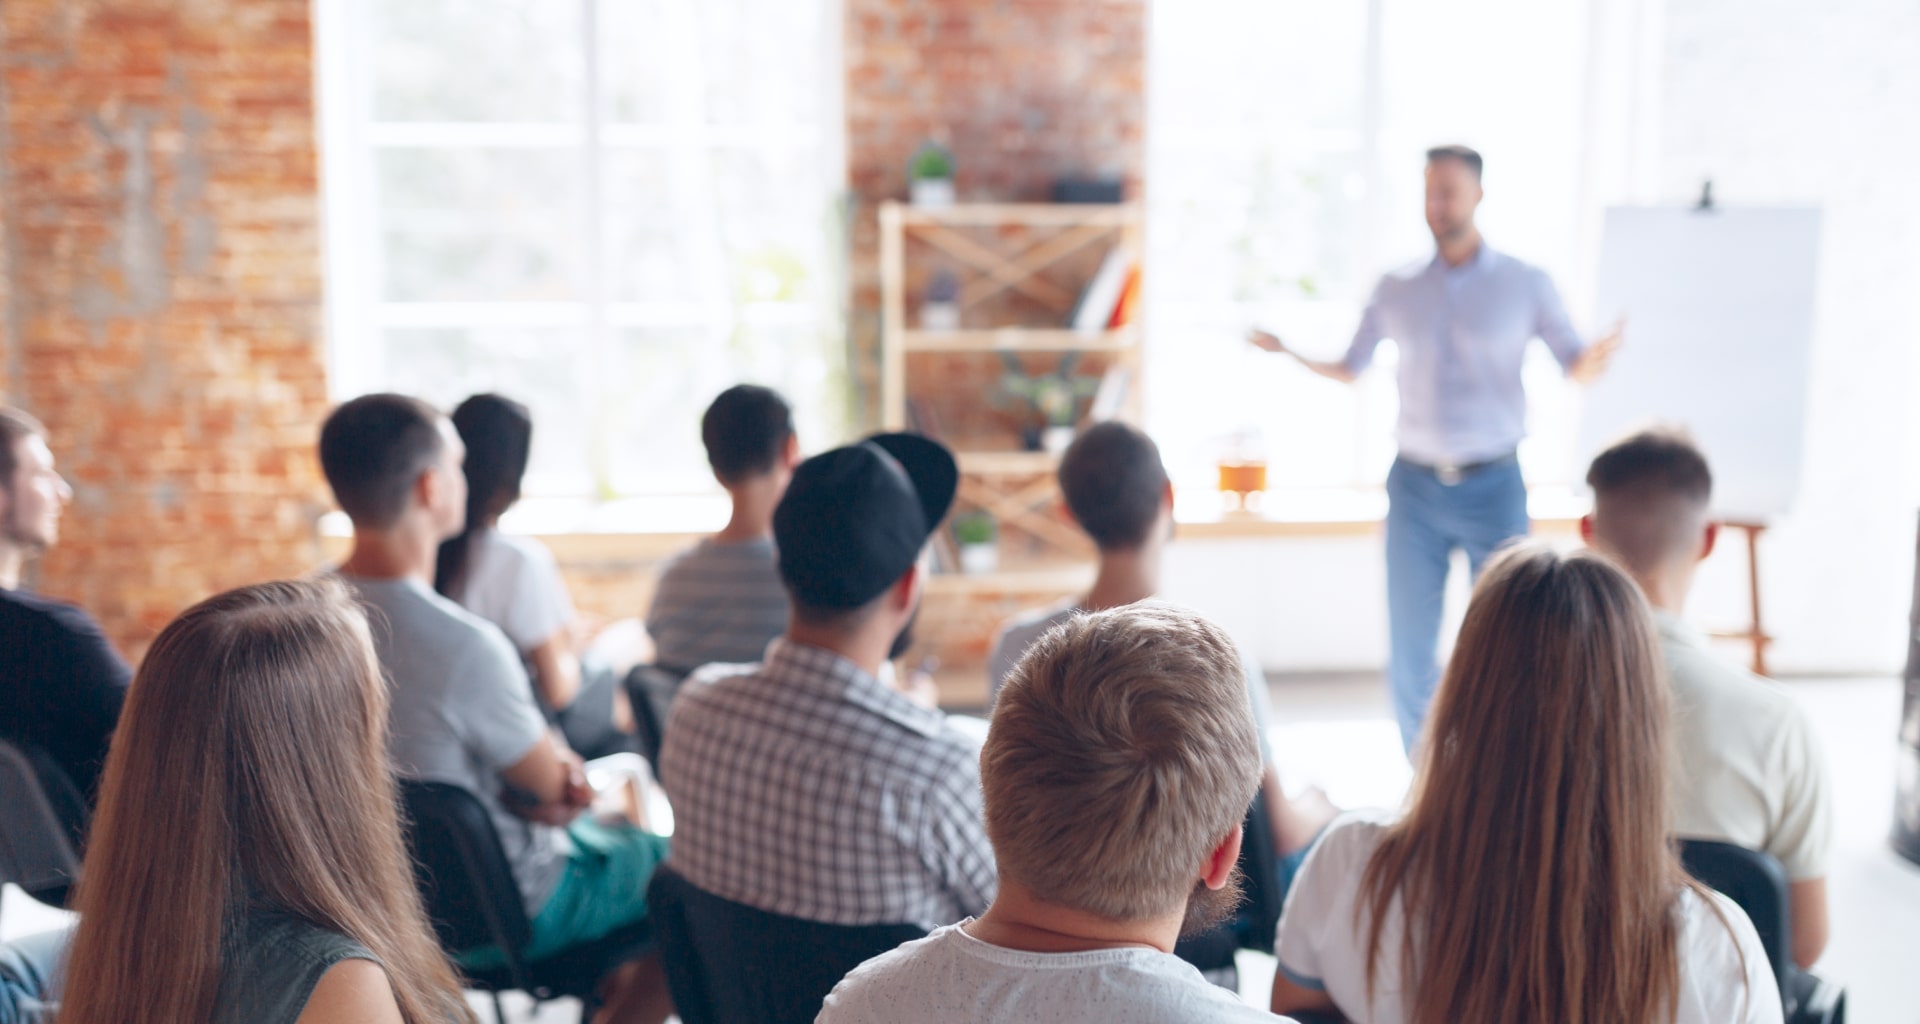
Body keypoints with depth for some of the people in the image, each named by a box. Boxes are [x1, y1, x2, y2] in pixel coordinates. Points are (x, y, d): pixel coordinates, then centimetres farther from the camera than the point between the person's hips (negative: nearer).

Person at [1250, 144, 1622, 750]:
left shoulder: (1525, 285, 2)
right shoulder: (1395, 290, 7)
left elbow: (1575, 366, 2)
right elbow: (1348, 370, 12)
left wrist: (1595, 358, -22)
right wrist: (1290, 353, -5)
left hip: (1494, 487, -1)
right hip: (1415, 487, 2)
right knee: (1409, 654, 3)